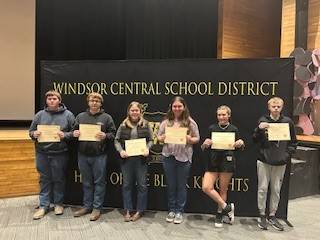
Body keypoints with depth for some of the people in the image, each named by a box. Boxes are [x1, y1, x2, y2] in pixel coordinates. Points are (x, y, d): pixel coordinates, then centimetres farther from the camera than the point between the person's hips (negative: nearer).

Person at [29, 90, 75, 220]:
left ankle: (58, 203, 26)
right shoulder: (40, 114, 7)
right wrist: (34, 134, -9)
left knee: (59, 179, 9)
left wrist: (65, 135, -18)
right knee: (44, 179, 10)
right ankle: (43, 205, 22)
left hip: (60, 153, -2)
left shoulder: (68, 114, 0)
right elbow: (31, 131, 13)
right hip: (42, 153, 2)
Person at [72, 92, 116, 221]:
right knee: (86, 182, 15)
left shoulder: (106, 117, 0)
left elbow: (113, 134, -1)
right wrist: (74, 134, -7)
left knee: (99, 181, 5)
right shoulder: (80, 116, 10)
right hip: (83, 155, 4)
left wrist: (105, 136, -20)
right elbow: (74, 131, 15)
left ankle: (97, 208, 17)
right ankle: (87, 206, 29)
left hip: (99, 155, -3)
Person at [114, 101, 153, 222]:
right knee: (127, 185, 9)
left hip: (141, 158, -1)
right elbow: (116, 140, 6)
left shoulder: (145, 124, 3)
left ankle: (139, 211, 19)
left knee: (142, 185, 5)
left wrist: (147, 148, -13)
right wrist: (121, 150, -10)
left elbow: (151, 140, 5)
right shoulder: (123, 125, 5)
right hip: (126, 158, 1)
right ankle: (128, 210, 21)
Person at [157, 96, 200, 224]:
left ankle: (179, 212, 23)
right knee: (170, 185, 13)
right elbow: (159, 137, 9)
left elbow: (197, 138, 3)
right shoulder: (166, 122, 4)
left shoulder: (190, 122, -1)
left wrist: (190, 139, -17)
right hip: (168, 156, 2)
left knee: (181, 186, 9)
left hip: (184, 157, -2)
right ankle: (171, 210, 28)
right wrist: (162, 138, -13)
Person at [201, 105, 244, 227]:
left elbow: (238, 147, 10)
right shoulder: (212, 128, 4)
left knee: (223, 190, 6)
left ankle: (219, 214, 26)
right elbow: (203, 148, 5)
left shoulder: (234, 129, 2)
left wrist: (241, 144, -12)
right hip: (212, 162, 2)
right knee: (206, 187, -10)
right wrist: (205, 144, -18)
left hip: (227, 162, -1)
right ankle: (226, 207, 8)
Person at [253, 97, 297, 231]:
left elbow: (293, 142, 9)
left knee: (276, 190, 10)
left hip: (280, 162, 1)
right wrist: (259, 129, -18)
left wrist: (287, 154, -2)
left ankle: (272, 216, 24)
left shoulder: (288, 122, 3)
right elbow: (255, 140, -2)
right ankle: (262, 215, 19)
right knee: (262, 188, 4)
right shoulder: (263, 120, -1)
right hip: (264, 160, -1)